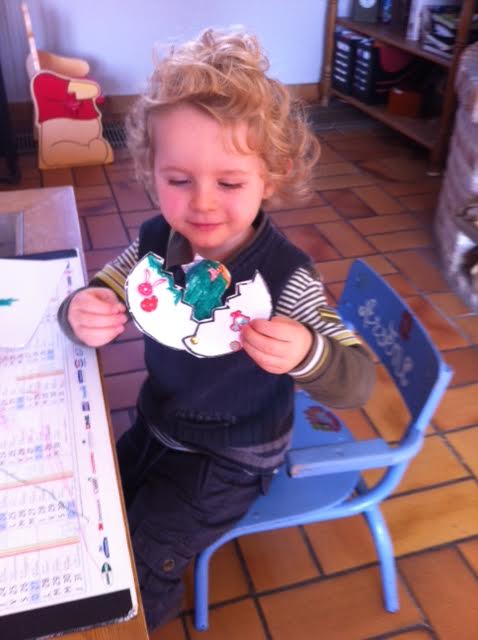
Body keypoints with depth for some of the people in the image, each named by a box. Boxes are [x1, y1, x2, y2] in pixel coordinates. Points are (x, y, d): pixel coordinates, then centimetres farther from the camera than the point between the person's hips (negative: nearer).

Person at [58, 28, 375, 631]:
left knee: (139, 566, -4)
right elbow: (91, 301, -9)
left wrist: (306, 354, -52)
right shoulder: (154, 242, -15)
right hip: (157, 426, 5)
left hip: (231, 457, -5)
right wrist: (83, 315, -34)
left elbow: (357, 381, -29)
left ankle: (151, 613, 34)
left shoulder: (284, 275, -29)